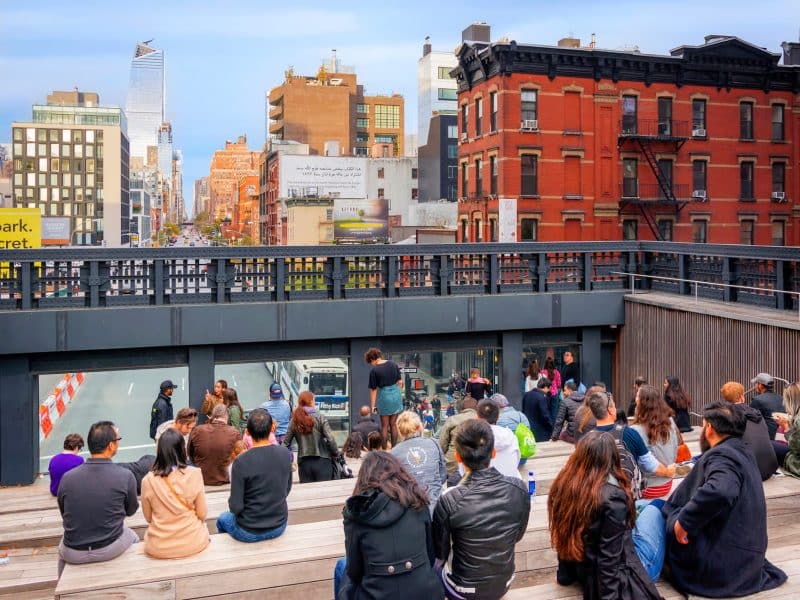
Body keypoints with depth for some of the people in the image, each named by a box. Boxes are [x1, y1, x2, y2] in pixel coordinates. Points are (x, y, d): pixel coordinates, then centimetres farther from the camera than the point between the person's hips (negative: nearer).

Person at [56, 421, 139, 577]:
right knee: (133, 537, 32)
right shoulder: (125, 476, -17)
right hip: (111, 549, -1)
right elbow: (131, 511, 2)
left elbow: (64, 514, 5)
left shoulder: (67, 477, -12)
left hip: (74, 555, 1)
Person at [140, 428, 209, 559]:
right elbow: (202, 514, -7)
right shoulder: (194, 474, -16)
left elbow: (148, 518, 1)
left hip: (158, 548, 1)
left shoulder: (148, 480, -13)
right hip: (192, 544, -1)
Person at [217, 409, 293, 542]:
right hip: (279, 527, 4)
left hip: (249, 533, -4)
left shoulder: (241, 462, -24)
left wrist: (232, 503, 3)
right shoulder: (286, 454, -11)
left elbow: (235, 507, -18)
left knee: (222, 518, 30)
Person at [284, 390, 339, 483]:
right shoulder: (320, 418, -7)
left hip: (303, 462, 3)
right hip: (321, 461, -3)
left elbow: (286, 443, 4)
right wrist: (336, 453, 3)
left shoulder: (294, 421, 2)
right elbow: (330, 439, -12)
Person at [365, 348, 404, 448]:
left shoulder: (374, 370, -12)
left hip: (384, 396, -4)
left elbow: (373, 389, -9)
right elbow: (400, 382, 5)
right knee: (393, 424, 14)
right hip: (396, 395, 4)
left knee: (384, 426, 8)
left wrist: (373, 405, -3)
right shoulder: (393, 364, 0)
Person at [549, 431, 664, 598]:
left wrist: (565, 574, 14)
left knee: (640, 507, 21)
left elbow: (563, 538, 2)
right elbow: (609, 558, -28)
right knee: (654, 509, 14)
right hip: (617, 580, -6)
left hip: (584, 572, 6)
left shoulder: (562, 486, -10)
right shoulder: (612, 497, -28)